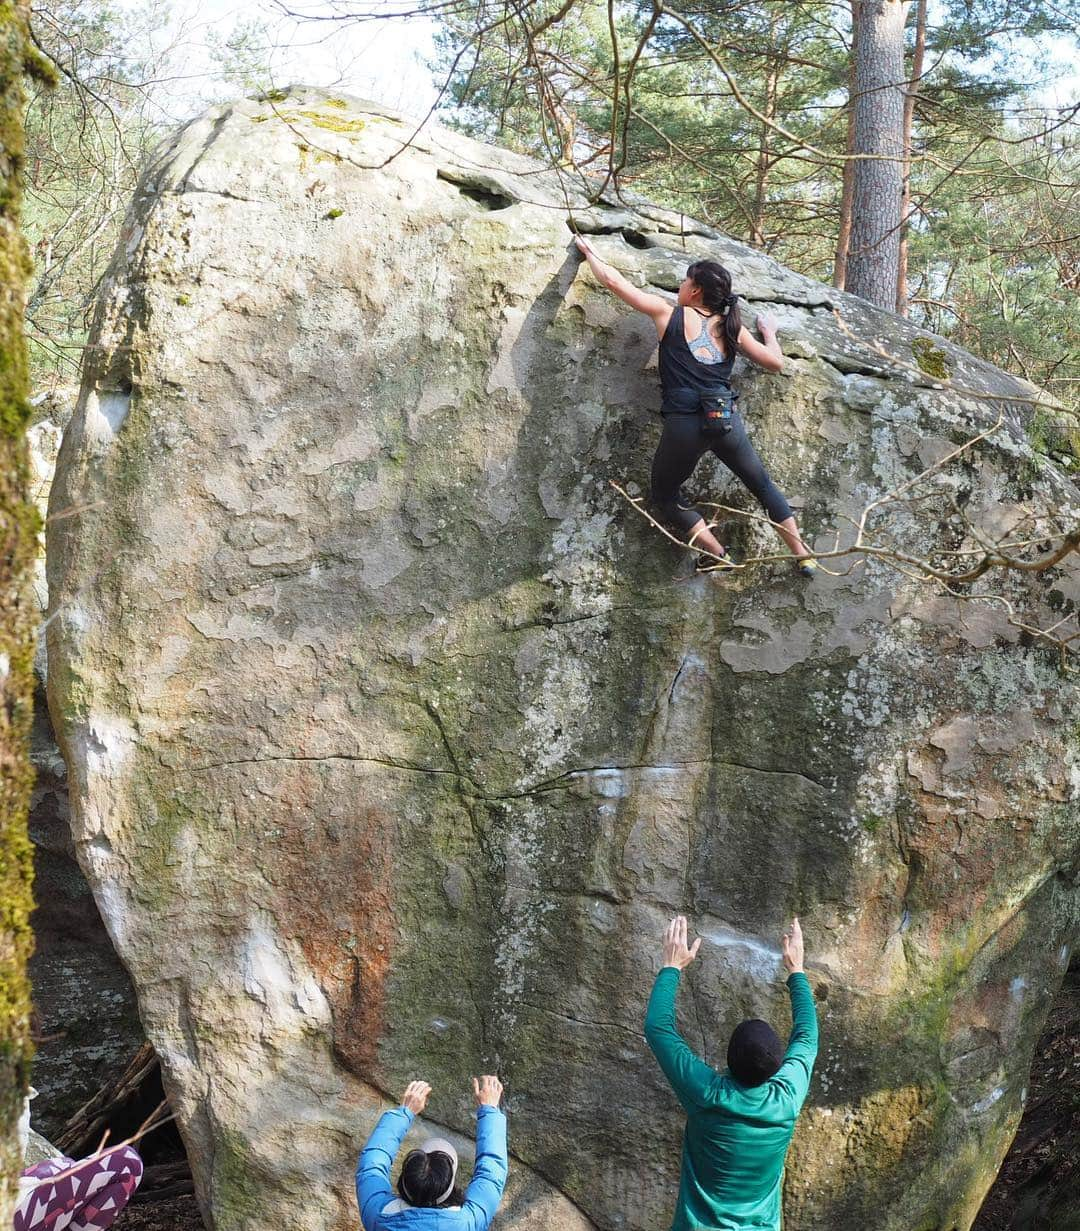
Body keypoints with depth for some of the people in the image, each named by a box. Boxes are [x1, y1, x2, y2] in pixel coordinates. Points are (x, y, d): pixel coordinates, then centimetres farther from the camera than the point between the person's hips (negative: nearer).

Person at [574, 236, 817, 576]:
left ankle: (717, 555, 11)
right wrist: (769, 332, 38)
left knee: (666, 495, 20)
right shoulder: (733, 328, 13)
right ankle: (803, 556, 26)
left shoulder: (668, 314, 6)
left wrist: (589, 251, 25)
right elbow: (775, 363, 19)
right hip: (726, 418, 3)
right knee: (762, 484, 24)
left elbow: (613, 282, 9)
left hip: (684, 423, -3)